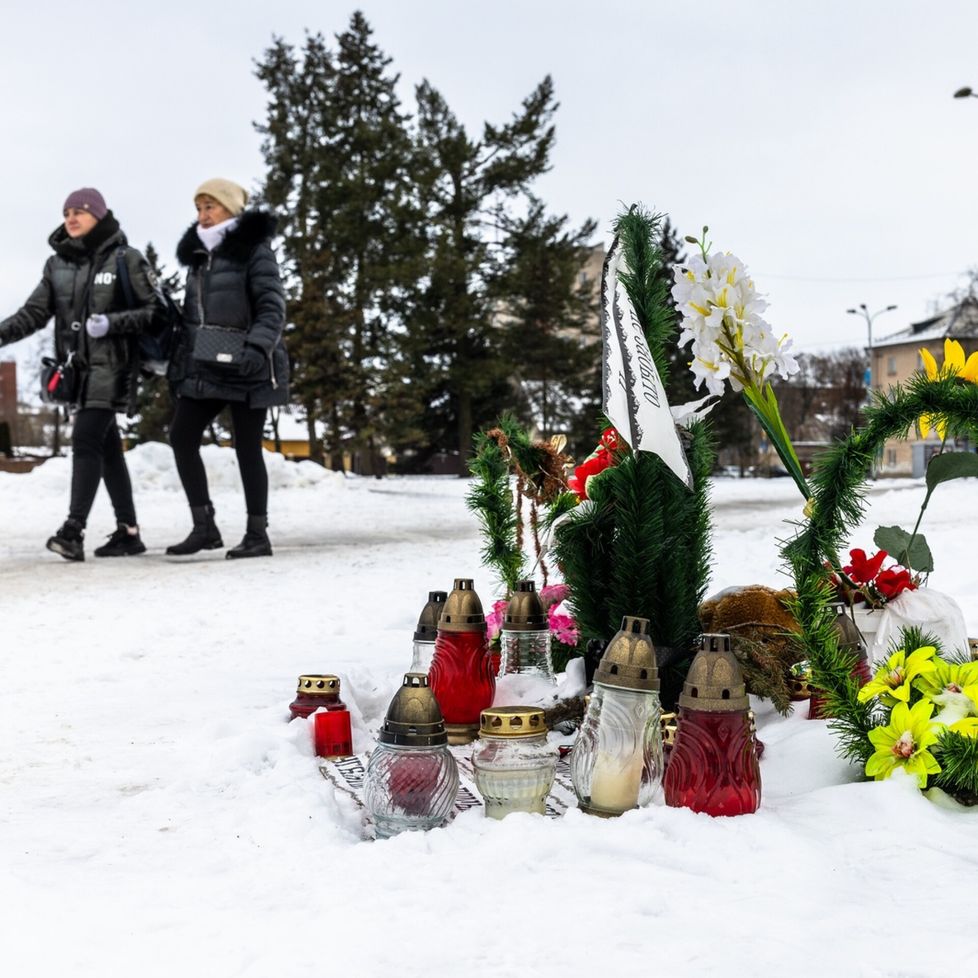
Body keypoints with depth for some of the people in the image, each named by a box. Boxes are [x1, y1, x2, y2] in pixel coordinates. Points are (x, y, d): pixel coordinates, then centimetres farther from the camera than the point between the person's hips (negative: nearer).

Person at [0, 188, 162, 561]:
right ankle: (128, 531, 15)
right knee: (106, 447, 9)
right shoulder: (58, 264, 11)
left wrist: (111, 323, -20)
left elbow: (154, 310, -6)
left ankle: (73, 531, -20)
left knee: (86, 441, -16)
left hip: (110, 366, -6)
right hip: (77, 367, 6)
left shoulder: (126, 259, -5)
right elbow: (34, 313, 7)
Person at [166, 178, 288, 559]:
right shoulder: (199, 254, 15)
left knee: (247, 448, -2)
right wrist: (177, 365, 15)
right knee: (181, 437, -1)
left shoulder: (254, 251, -5)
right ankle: (204, 526, 5)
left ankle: (258, 534, 8)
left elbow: (273, 307, -14)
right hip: (204, 366, 7)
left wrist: (257, 349, -29)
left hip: (246, 367, -7)